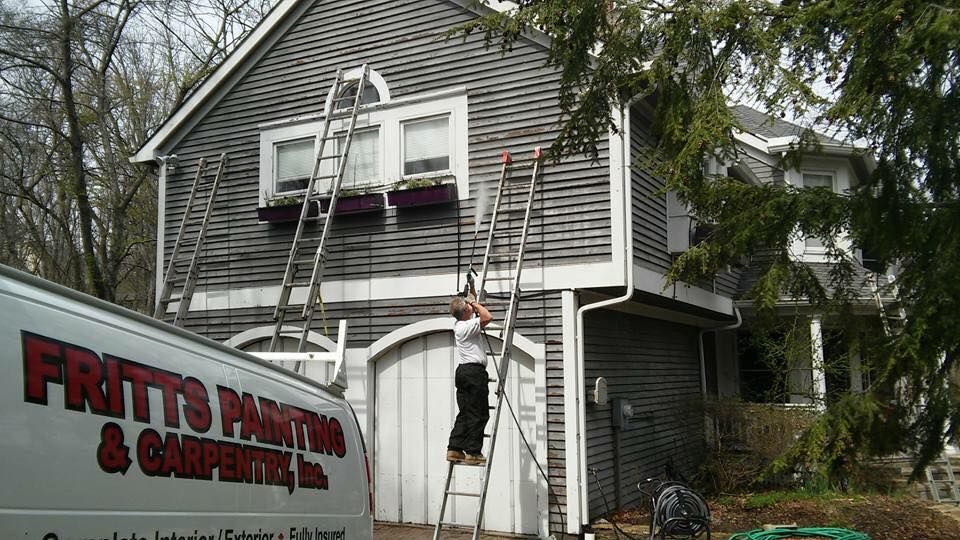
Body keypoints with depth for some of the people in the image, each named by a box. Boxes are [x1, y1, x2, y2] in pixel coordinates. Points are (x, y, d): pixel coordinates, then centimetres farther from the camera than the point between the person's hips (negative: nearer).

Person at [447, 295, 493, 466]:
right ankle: (473, 452, -3)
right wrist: (475, 303, -12)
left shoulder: (460, 325, 14)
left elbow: (476, 312, 32)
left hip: (463, 372, 10)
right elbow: (488, 317, -25)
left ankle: (454, 449, 9)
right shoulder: (468, 326, -14)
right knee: (478, 414, -4)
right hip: (475, 372, -10)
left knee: (465, 413, 12)